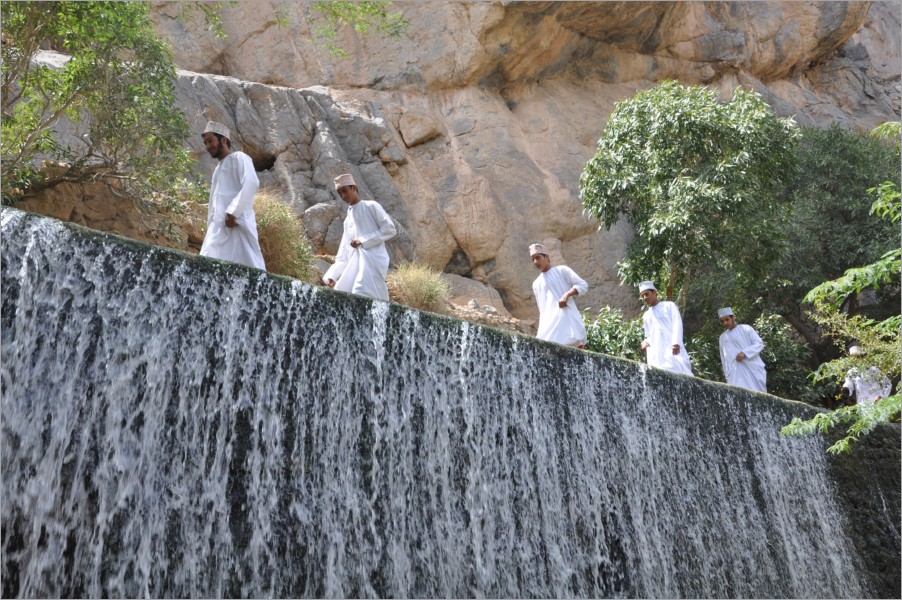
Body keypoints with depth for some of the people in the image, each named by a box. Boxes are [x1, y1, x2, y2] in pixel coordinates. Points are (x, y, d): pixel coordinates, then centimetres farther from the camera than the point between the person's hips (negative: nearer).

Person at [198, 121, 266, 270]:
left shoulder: (239, 158, 5)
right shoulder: (219, 168, 31)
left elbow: (251, 183, -14)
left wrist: (233, 212, -19)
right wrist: (211, 224, 14)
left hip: (236, 223, -8)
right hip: (218, 227, 8)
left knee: (246, 268, -14)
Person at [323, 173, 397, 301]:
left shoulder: (371, 206, 5)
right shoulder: (348, 219, 24)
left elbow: (390, 229, -5)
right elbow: (344, 253, 21)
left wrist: (363, 241, -10)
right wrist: (331, 275, 9)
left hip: (372, 260, -7)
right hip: (355, 264, 7)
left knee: (362, 297, -21)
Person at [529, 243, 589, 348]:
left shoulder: (562, 271, 9)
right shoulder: (536, 284, 22)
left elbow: (583, 285, 3)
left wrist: (567, 295, -13)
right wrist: (541, 330, 13)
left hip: (568, 319, -3)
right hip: (550, 325, 4)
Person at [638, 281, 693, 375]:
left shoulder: (669, 305, 13)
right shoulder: (646, 316, 26)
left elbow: (677, 324, -1)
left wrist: (676, 343, -17)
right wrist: (646, 342, 3)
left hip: (673, 347, -3)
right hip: (656, 352, 3)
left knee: (681, 373, -17)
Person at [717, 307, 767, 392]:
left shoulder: (746, 329, 6)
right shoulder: (723, 337, 18)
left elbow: (759, 344, -2)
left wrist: (745, 353, -16)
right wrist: (727, 377, 12)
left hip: (753, 369, -2)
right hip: (735, 374, 2)